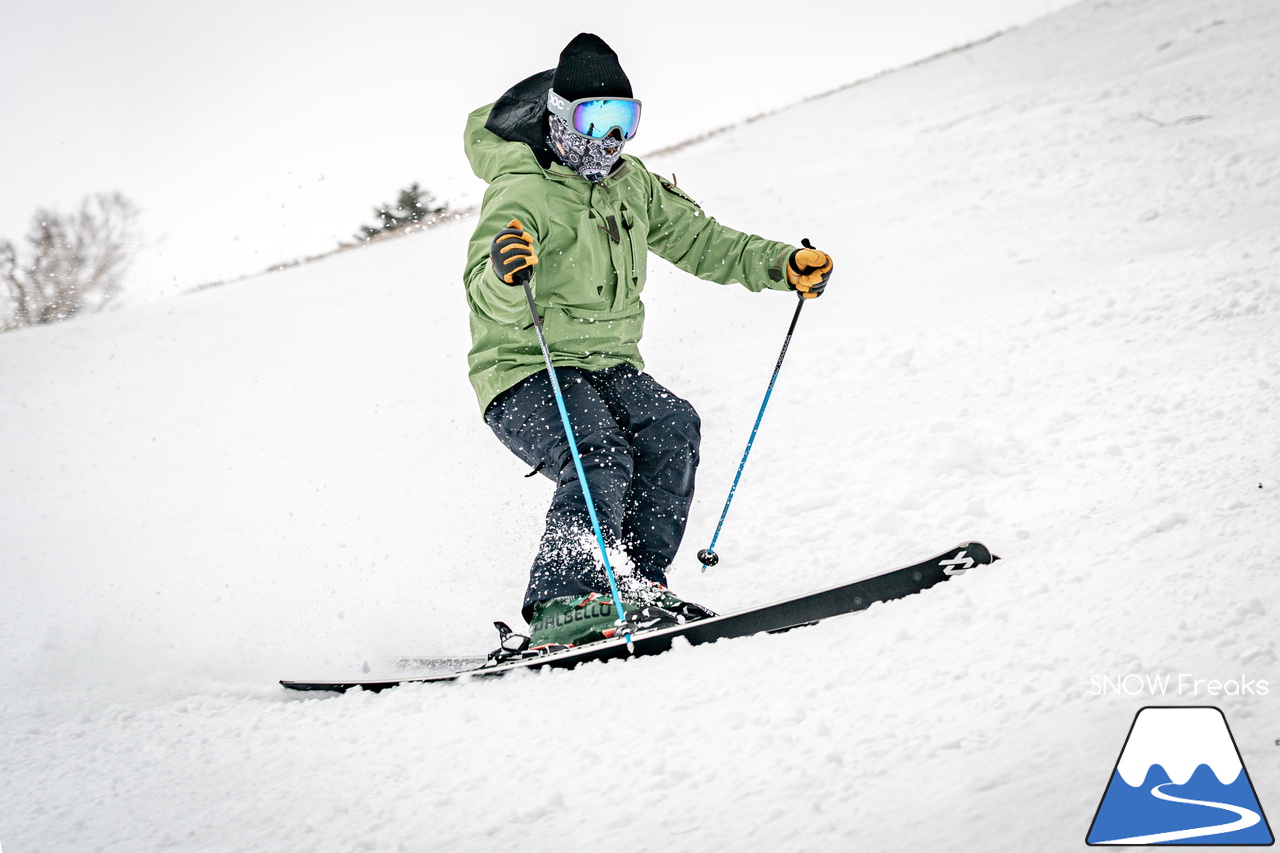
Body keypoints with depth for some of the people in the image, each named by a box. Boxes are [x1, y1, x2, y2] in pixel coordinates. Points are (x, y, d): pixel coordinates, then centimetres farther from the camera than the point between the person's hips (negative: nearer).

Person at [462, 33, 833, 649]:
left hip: (609, 367, 7)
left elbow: (697, 240, 19)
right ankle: (559, 605, -28)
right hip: (526, 373, -7)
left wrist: (783, 265, 5)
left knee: (671, 427, -22)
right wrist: (504, 276, -52)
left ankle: (638, 582, -16)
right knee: (602, 458, -32)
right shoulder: (523, 192, -13)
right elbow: (487, 298, -27)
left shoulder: (630, 183, 12)